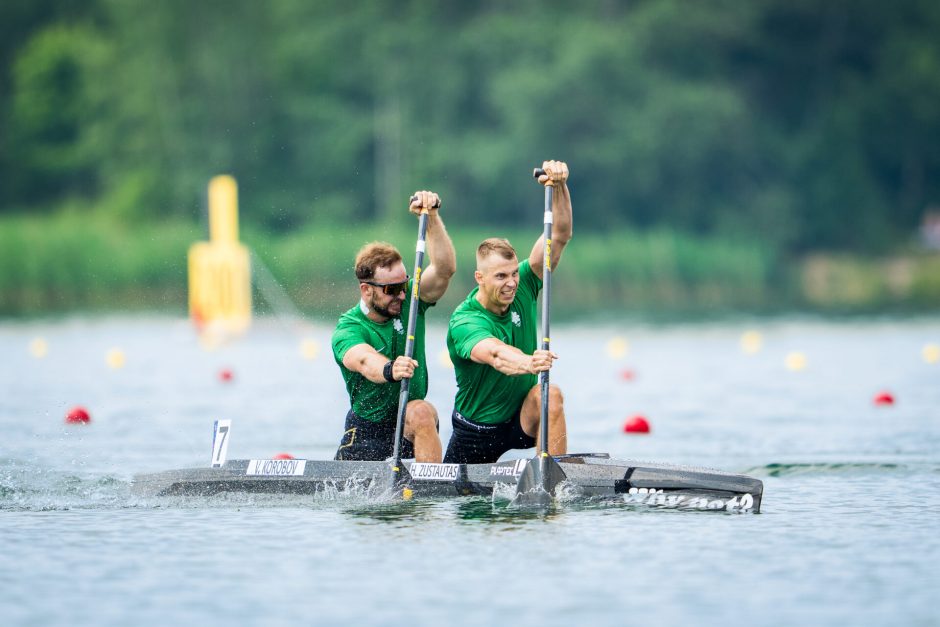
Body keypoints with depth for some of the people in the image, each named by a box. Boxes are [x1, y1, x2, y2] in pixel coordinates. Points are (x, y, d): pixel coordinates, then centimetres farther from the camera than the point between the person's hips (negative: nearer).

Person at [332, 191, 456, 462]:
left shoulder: (410, 301, -8)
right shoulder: (347, 329, -19)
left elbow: (445, 269, -24)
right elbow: (364, 361, -42)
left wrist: (431, 217, -35)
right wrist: (390, 370, -65)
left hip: (413, 425, 0)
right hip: (366, 428, 0)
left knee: (422, 412, -32)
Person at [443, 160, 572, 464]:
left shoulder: (523, 288, -10)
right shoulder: (463, 322, -26)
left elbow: (559, 236, -17)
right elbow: (495, 354, -49)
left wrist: (559, 186, -34)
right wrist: (527, 363, -71)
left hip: (522, 418, 1)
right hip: (476, 432, -1)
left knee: (549, 395, -30)